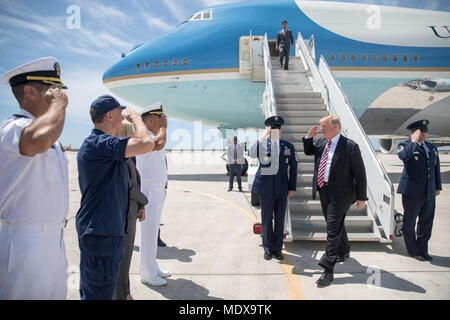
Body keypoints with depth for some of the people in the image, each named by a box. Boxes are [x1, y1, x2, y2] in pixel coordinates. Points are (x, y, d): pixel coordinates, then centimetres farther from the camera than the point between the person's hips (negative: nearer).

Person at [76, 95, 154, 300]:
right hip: (102, 231, -11)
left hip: (93, 229, 11)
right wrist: (135, 117, -12)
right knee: (100, 292, 1)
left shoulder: (93, 143, 14)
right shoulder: (100, 143, -20)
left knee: (89, 291, 21)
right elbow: (146, 143, -31)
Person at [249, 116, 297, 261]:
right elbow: (252, 154, -22)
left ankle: (277, 248, 23)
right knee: (267, 219, 8)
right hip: (266, 187, -2)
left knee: (280, 219, 9)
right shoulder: (261, 144, -1)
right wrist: (261, 138, -29)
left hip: (282, 187, 2)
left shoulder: (288, 146, 5)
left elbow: (293, 167, 7)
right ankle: (268, 249, 21)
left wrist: (292, 187, 3)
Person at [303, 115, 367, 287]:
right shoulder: (321, 142, 6)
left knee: (333, 230, -7)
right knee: (336, 225, 24)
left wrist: (361, 197, -9)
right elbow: (308, 151, 25)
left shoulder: (350, 146, -13)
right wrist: (309, 137, 6)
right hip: (323, 191, 7)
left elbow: (360, 174, -10)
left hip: (339, 194, -7)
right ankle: (343, 252, 48)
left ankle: (328, 270, -1)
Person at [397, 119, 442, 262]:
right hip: (412, 192, -6)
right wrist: (413, 142, -23)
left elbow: (436, 168, 18)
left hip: (429, 193, 6)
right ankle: (413, 250, 22)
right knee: (409, 222, 7)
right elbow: (403, 156, -30)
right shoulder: (406, 145, -6)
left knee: (426, 222, 13)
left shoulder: (432, 147, 12)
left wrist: (438, 187, 16)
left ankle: (422, 249, 28)